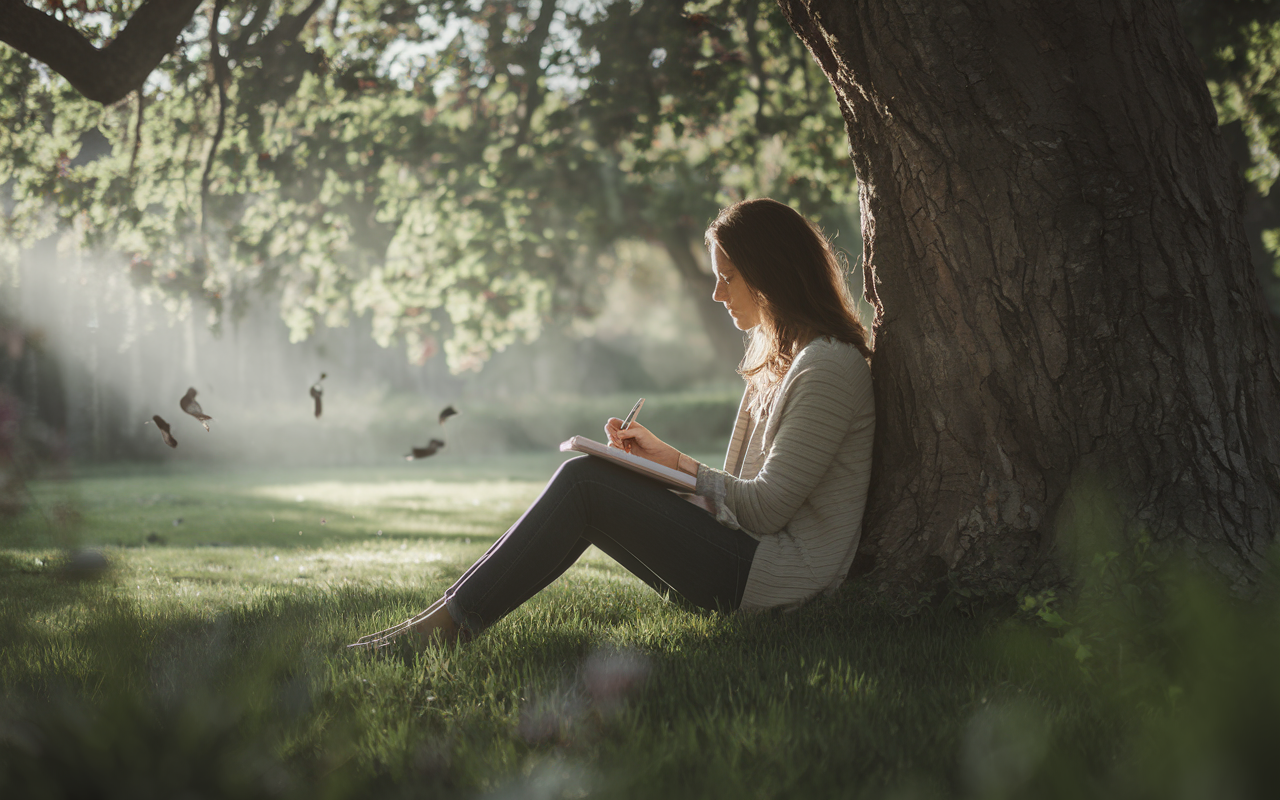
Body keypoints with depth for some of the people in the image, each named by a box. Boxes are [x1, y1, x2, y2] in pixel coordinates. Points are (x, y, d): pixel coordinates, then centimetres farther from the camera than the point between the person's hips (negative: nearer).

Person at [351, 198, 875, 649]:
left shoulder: (830, 366, -12)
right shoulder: (780, 357, 19)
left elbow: (768, 506, -16)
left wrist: (676, 463, -5)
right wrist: (663, 460, 2)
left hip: (780, 578, -9)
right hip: (749, 554, 9)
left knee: (585, 482, -15)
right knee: (584, 484, -2)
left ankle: (451, 622, -12)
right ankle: (453, 614, -8)